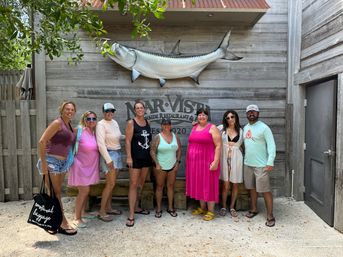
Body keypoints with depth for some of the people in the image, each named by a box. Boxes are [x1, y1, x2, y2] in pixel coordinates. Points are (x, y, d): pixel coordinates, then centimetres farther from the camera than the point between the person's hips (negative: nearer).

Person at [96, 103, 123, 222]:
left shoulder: (115, 122, 11)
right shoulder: (101, 124, -13)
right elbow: (101, 144, -18)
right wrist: (108, 160, -20)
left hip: (117, 153, 8)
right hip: (108, 154, -7)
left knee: (111, 183, 12)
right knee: (111, 184, -7)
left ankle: (108, 208, 23)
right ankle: (101, 212, 3)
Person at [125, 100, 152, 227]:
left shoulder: (147, 123, 9)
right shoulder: (131, 123, -7)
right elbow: (128, 141, -11)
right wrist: (129, 157, -17)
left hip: (146, 157, 6)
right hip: (135, 157, -6)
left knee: (141, 184, 14)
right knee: (133, 184, -6)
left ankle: (136, 207, 29)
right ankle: (131, 214, -1)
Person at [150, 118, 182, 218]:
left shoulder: (175, 136, 5)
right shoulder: (157, 137, -6)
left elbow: (179, 150, 8)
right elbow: (152, 151, -8)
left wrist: (178, 162, 1)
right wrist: (157, 164, -14)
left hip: (172, 166, 3)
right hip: (160, 167, -3)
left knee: (171, 186, 9)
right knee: (159, 186, 6)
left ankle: (170, 207, 21)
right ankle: (158, 208, 16)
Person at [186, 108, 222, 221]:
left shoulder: (212, 128, -6)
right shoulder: (194, 128, 13)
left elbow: (218, 146, -12)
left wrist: (216, 161, -19)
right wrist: (188, 160, 14)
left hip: (207, 161, -6)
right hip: (194, 161, 6)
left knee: (209, 185, 1)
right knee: (199, 184, 13)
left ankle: (211, 211, 12)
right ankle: (202, 208, 27)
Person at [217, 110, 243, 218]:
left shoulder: (240, 130, 8)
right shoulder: (221, 128, 2)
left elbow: (242, 145, 18)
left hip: (236, 158, 2)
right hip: (224, 158, -2)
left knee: (235, 184, 7)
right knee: (225, 185, 0)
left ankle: (232, 207, 23)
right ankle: (223, 207, 18)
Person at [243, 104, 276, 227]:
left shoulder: (264, 128, -9)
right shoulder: (245, 128, 11)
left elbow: (271, 145, -13)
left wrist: (270, 162, -20)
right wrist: (245, 158, 9)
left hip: (261, 165, -6)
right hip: (247, 164, 6)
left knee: (265, 190, -3)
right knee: (252, 188, 15)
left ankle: (270, 216, 6)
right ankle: (254, 209, 30)